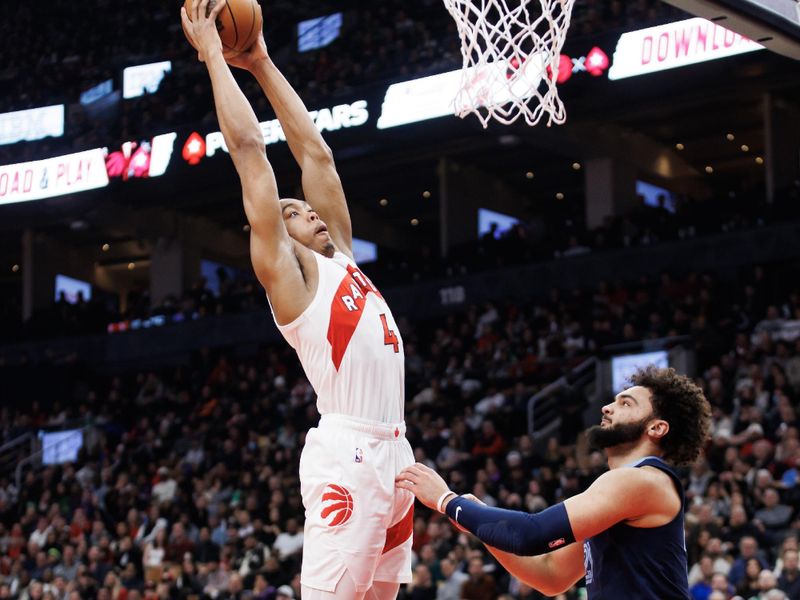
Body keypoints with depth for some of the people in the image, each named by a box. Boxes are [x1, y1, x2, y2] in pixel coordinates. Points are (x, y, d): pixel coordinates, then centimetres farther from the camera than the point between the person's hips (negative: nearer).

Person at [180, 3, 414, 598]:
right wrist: (212, 54, 5)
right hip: (347, 454, -8)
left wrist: (261, 62, 27)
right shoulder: (284, 267, 3)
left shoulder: (339, 257, 22)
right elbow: (249, 147, -1)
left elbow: (314, 152, 25)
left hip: (393, 453, 8)